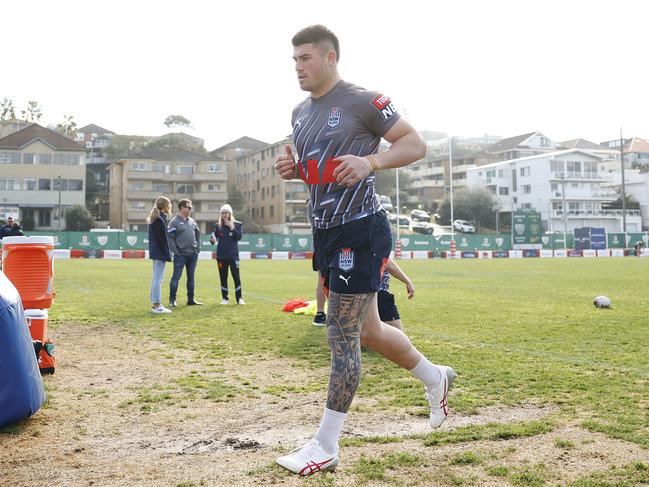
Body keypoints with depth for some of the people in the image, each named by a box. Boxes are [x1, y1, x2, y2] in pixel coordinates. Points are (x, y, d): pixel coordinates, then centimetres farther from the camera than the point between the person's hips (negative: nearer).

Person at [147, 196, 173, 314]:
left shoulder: (154, 219, 15)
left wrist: (167, 254, 16)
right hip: (160, 253, -11)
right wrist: (167, 255, -15)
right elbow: (162, 239, -18)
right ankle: (157, 305, -4)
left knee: (155, 278, 13)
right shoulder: (160, 220, -16)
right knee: (158, 279, -7)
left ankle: (155, 304, 20)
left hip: (155, 252, 11)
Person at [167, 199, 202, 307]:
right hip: (180, 255, -6)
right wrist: (175, 251, -15)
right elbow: (170, 238, -11)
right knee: (176, 277, -3)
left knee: (191, 277, 10)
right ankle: (172, 300, 3)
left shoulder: (192, 221, 13)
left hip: (193, 254, 6)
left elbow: (198, 235, 19)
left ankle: (191, 299, 16)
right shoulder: (174, 222, -7)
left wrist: (198, 248, 9)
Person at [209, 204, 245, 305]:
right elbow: (215, 238, 4)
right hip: (221, 255, 2)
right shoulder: (218, 225, 6)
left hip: (233, 255, -2)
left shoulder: (237, 224, 1)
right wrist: (212, 240, -18)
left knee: (236, 277, -5)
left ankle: (239, 298, 5)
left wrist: (232, 227, -18)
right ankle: (225, 298, 16)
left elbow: (239, 237, -10)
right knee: (223, 277, 6)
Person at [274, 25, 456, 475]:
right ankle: (435, 378, 41)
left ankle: (325, 448, 8)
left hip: (360, 231, -9)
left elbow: (416, 144, -9)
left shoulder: (363, 101, -10)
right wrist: (291, 169, 3)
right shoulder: (300, 113, 15)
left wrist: (370, 161, -24)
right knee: (365, 331, 17)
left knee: (342, 337, -4)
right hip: (326, 233, 9)